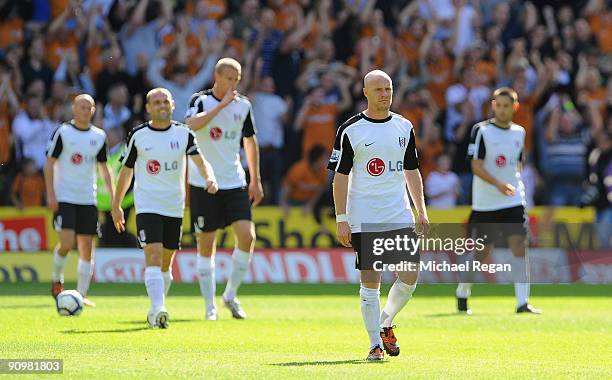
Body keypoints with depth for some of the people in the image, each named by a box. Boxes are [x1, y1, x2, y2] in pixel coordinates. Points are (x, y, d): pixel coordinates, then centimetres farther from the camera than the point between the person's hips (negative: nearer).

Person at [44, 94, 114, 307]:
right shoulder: (63, 132, -4)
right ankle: (56, 279, 10)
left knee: (86, 247, 1)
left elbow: (104, 168, 16)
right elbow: (49, 163, -3)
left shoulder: (99, 136, 8)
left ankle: (81, 294, 7)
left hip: (88, 199, 4)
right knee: (67, 243, -16)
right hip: (64, 198, -4)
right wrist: (50, 194, -11)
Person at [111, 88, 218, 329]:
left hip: (175, 207, 3)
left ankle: (156, 313, 25)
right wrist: (116, 205, 10)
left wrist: (209, 178, -30)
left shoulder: (183, 133, 2)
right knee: (153, 257, -19)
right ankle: (158, 310, -30)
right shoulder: (138, 135, -1)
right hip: (147, 206, -3)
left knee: (166, 263, 11)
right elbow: (126, 170, 7)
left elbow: (199, 160, -8)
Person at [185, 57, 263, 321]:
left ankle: (231, 295, 6)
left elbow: (250, 141, 18)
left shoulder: (243, 105, 6)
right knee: (206, 245, 0)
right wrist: (222, 104, -25)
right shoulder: (201, 100, -6)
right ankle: (210, 306, 8)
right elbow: (191, 125, -27)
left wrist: (255, 180, 16)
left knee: (247, 236, -11)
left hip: (235, 183, 3)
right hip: (203, 185, -3)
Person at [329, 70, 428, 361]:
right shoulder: (350, 130, -3)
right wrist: (341, 219, -9)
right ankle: (375, 343, 6)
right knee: (370, 281, -4)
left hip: (399, 216, 4)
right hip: (364, 219, -4)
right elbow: (340, 176, -4)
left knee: (410, 276, -4)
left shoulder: (404, 127, 10)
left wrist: (421, 211, 10)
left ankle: (385, 323, 21)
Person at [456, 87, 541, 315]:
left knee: (519, 244, -11)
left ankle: (522, 302, -14)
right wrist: (498, 184, -26)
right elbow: (476, 166, -13)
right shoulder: (481, 131, -6)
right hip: (485, 203, -4)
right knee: (481, 253, 2)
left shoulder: (519, 132, 11)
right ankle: (462, 295, 24)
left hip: (514, 201, 4)